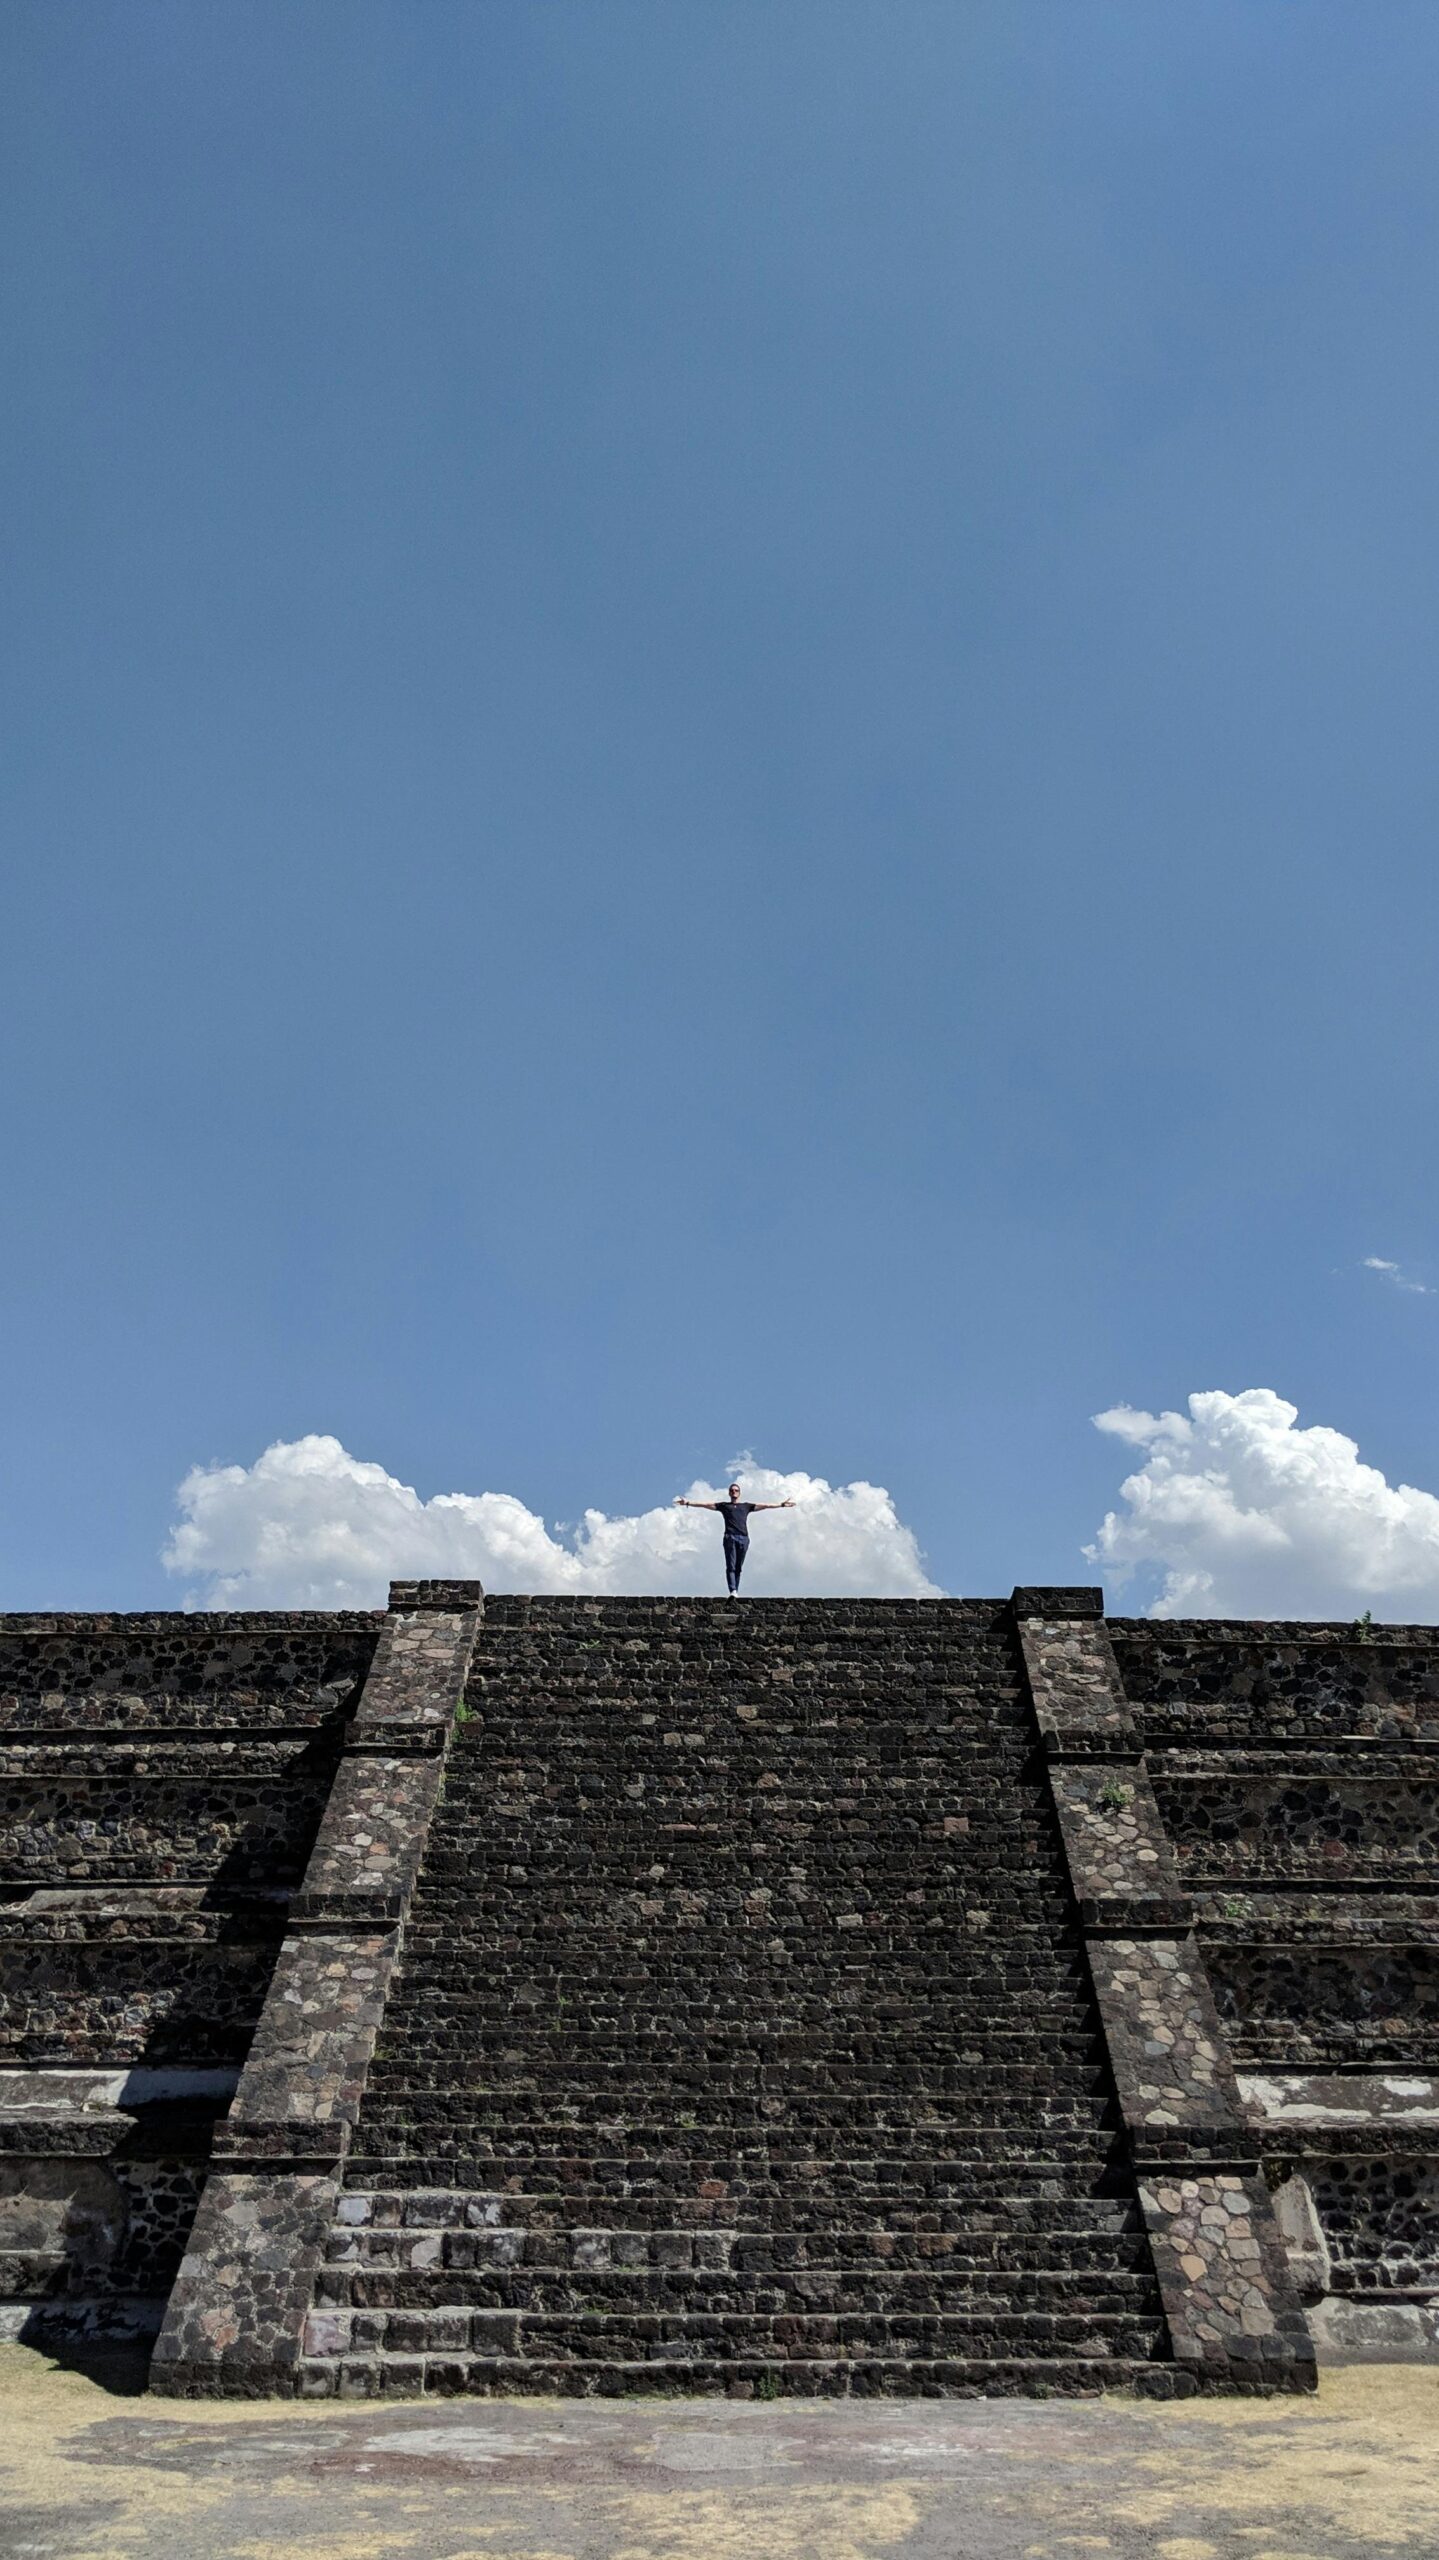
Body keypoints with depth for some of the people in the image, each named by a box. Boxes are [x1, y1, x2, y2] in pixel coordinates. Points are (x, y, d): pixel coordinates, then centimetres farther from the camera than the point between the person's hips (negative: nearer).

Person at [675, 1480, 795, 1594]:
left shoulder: (746, 1506, 25)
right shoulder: (724, 1506, 21)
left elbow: (765, 1505, 23)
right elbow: (705, 1504, 15)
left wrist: (782, 1505, 18)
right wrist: (688, 1503, 7)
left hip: (743, 1538, 2)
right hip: (730, 1537, -2)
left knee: (738, 1568, 0)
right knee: (730, 1566, -13)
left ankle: (736, 1592, 3)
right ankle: (733, 1591, -25)